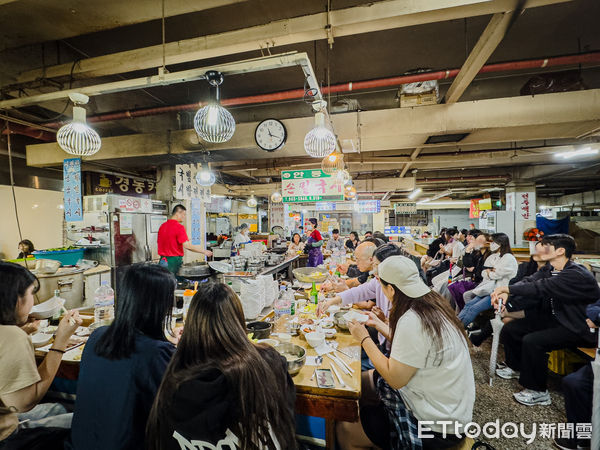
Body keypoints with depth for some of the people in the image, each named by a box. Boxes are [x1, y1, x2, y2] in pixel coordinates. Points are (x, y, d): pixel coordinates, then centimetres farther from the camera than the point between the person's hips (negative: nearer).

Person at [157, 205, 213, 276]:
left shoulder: (162, 226, 10)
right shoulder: (179, 227, -15)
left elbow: (159, 243, 18)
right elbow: (187, 246, -21)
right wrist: (204, 251, -15)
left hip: (162, 260, 8)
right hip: (174, 260, -7)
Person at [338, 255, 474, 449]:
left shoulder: (412, 321, -32)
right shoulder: (432, 303, -4)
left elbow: (395, 379, -23)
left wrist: (364, 339, -14)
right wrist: (379, 324, 16)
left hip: (436, 426, -9)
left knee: (345, 430, 0)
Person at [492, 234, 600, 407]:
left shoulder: (577, 275, -25)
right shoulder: (549, 270, 4)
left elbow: (541, 287, -35)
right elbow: (528, 281, -8)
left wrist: (507, 288, -29)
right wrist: (505, 293, -27)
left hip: (577, 329, -9)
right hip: (552, 318, 9)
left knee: (531, 341, -28)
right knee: (509, 329, 3)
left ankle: (538, 392, -6)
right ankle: (516, 368, 28)